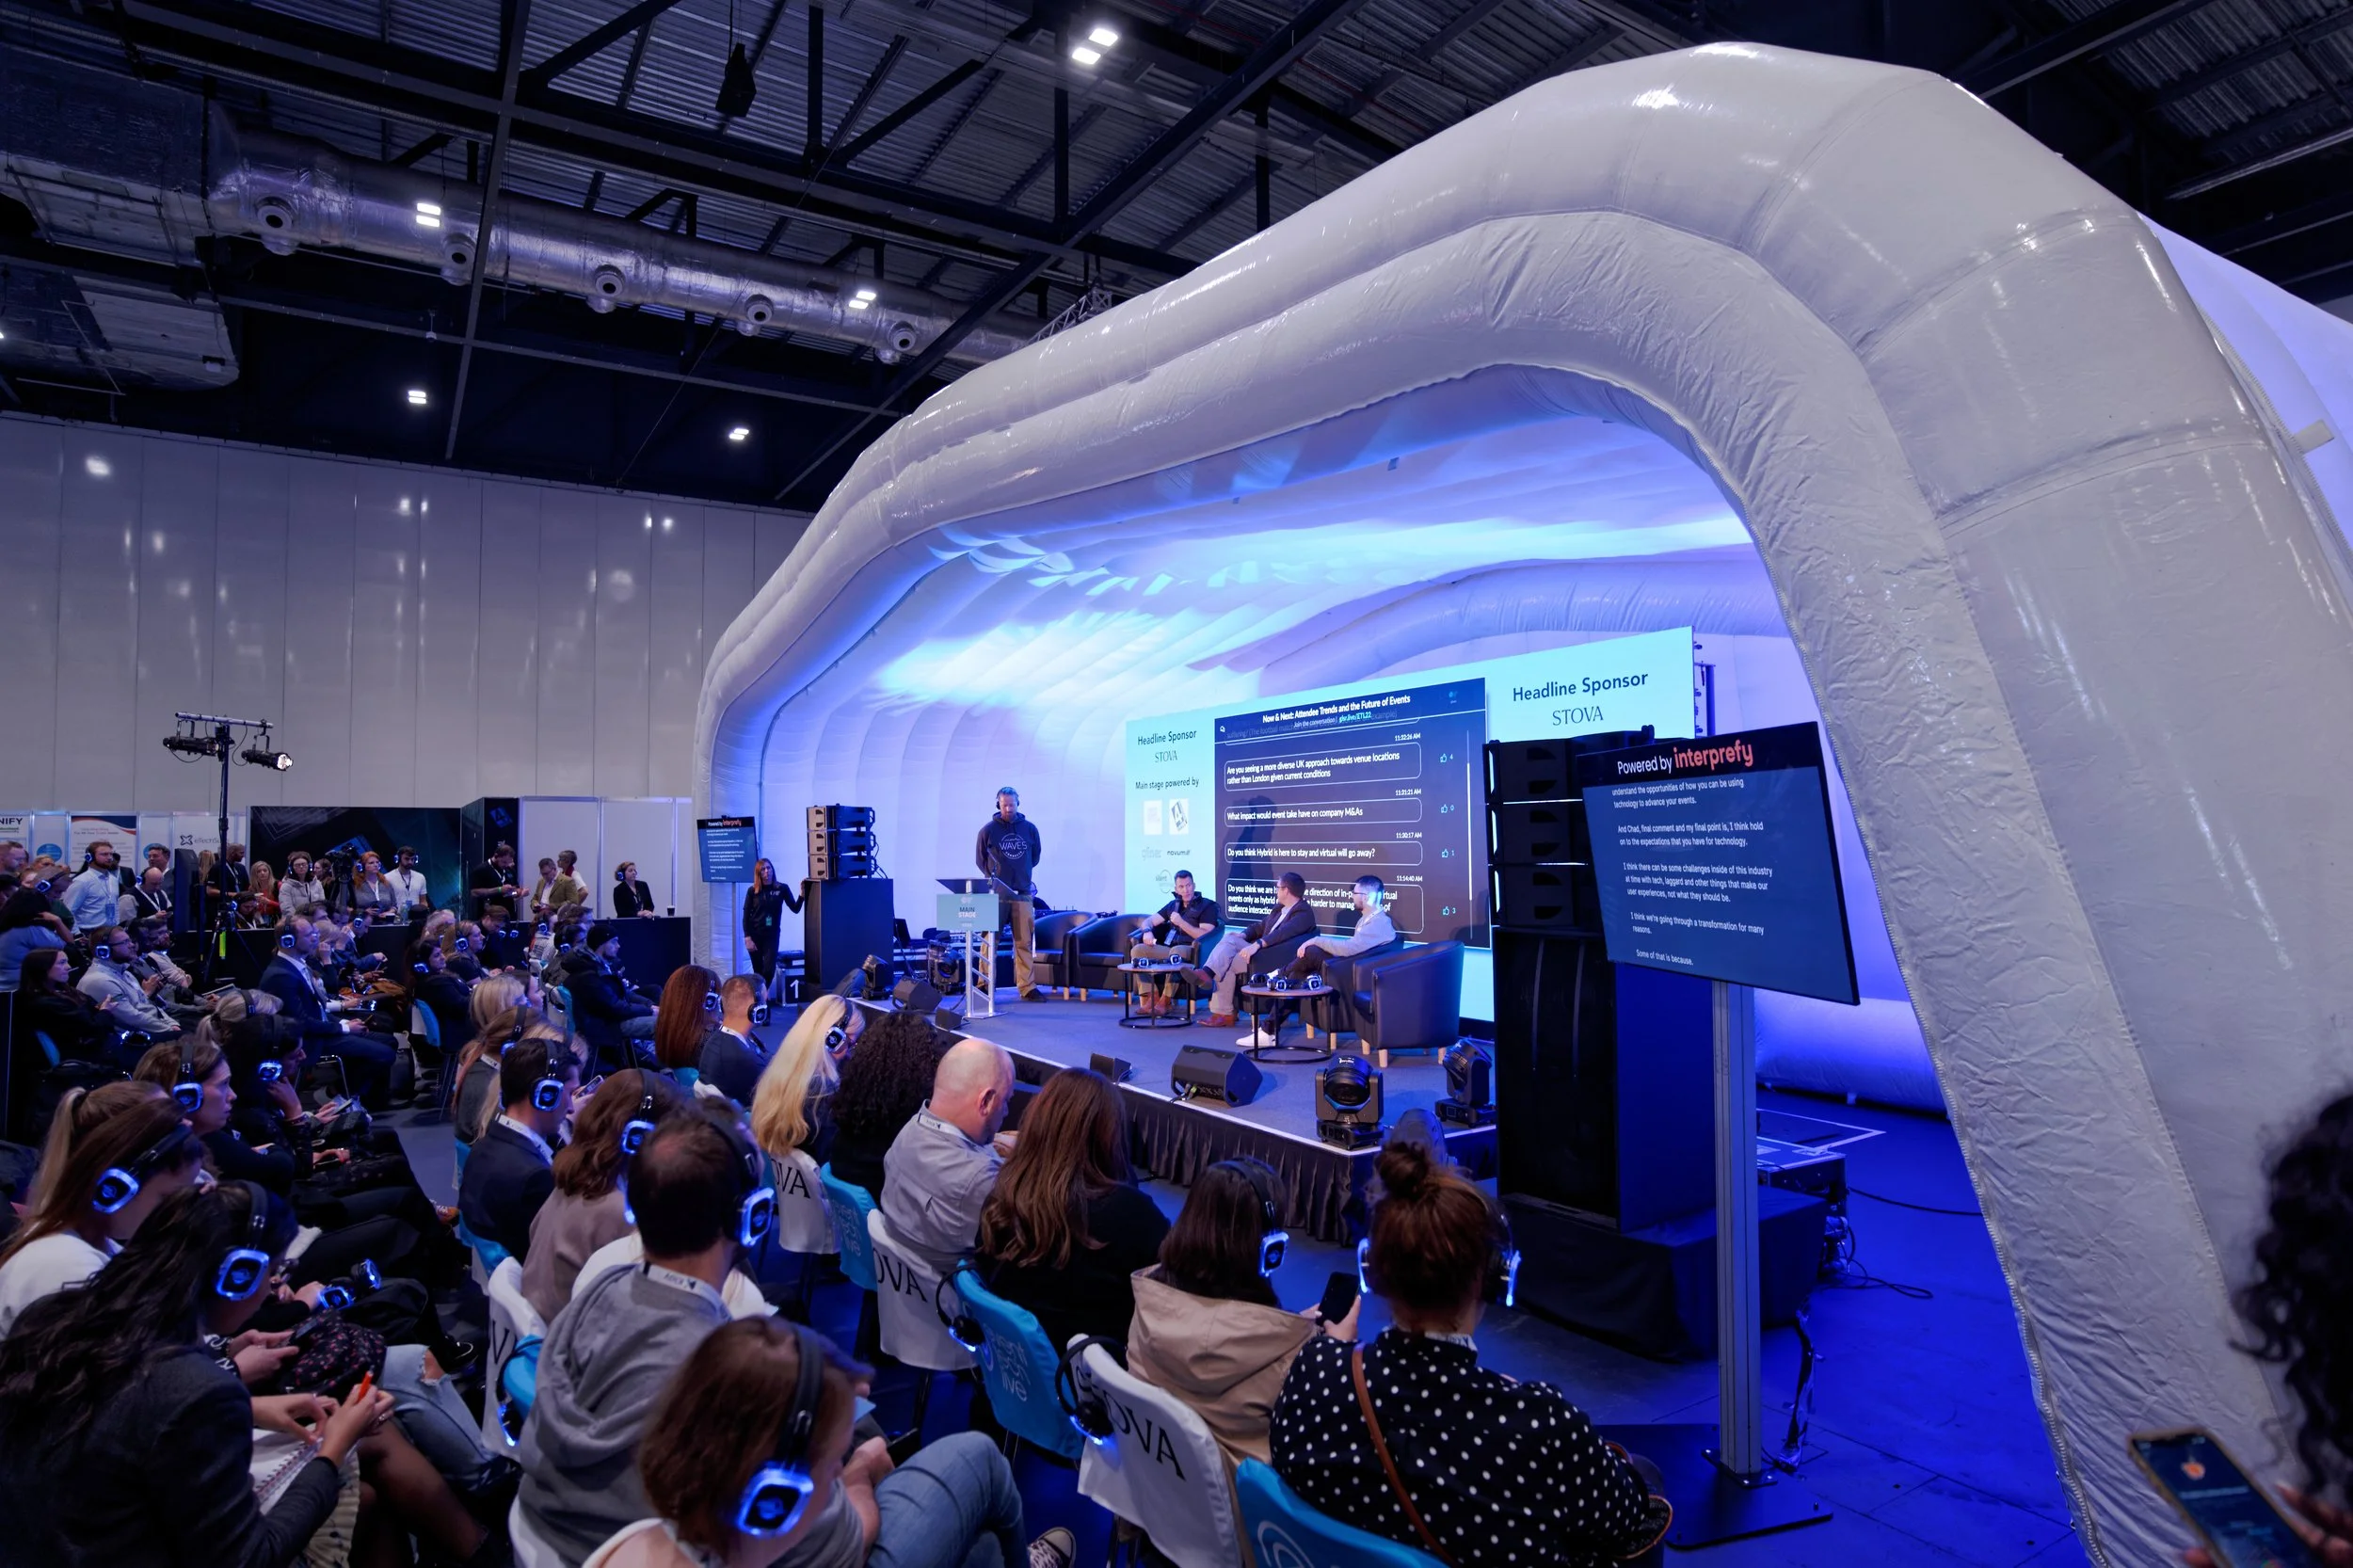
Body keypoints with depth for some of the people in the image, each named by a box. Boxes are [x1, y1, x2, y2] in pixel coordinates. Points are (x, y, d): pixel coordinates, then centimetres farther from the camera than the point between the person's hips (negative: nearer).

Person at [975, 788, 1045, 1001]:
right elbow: (980, 859, 10)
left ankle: (1027, 987, 4)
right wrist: (993, 877, 2)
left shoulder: (1030, 829, 9)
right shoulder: (988, 830, 3)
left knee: (1025, 942, 0)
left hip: (1023, 894, 2)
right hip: (995, 894, -2)